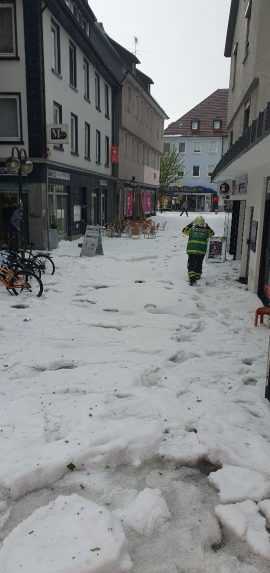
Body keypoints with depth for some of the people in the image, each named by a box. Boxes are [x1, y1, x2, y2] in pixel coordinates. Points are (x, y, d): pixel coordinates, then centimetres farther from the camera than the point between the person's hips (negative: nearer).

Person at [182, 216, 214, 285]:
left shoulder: (191, 230, 0)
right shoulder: (206, 231, 3)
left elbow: (184, 230, 18)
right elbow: (212, 233, 25)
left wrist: (190, 224, 22)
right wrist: (207, 226, 24)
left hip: (191, 251, -1)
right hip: (201, 252, 1)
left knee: (191, 265, 3)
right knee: (199, 265, 15)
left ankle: (192, 279, -10)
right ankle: (197, 278, 25)